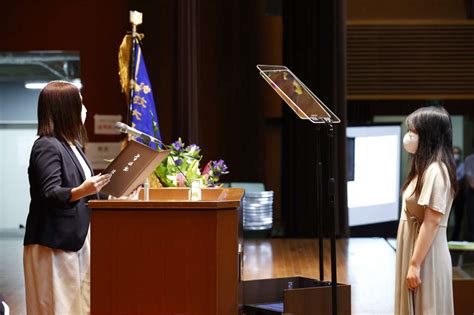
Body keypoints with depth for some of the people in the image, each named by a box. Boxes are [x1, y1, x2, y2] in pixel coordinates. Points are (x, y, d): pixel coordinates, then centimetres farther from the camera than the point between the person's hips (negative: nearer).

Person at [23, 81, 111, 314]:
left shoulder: (72, 145, 16)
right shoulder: (46, 146, -12)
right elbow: (50, 194, -20)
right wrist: (81, 191, -35)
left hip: (77, 241, 9)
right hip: (54, 243, -9)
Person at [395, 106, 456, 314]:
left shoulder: (435, 171, -17)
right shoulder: (425, 168, 13)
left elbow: (431, 222, -21)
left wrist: (415, 264, -21)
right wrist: (412, 261, 15)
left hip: (426, 257, -9)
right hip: (416, 252, 9)